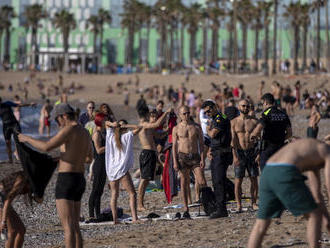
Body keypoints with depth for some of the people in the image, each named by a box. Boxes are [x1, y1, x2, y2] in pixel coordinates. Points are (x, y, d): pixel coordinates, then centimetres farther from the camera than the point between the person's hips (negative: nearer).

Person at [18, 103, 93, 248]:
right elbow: (89, 159, 31)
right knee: (75, 227, 13)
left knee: (68, 227, -10)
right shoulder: (86, 133, 16)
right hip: (80, 182, 9)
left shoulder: (69, 130, -13)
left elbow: (46, 147, -21)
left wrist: (27, 139, -6)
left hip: (66, 181, -9)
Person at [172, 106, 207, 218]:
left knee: (202, 182, -10)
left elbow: (201, 144, 6)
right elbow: (174, 146, 5)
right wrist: (175, 161, -4)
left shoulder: (196, 127, 6)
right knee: (184, 183, 1)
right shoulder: (176, 129, 5)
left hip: (195, 157, 0)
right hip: (182, 157, 0)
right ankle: (186, 209, 4)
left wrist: (202, 159, -3)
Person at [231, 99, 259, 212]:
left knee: (254, 179, 1)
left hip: (252, 152, 1)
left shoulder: (254, 121, 5)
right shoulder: (233, 122, 4)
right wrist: (235, 156, -12)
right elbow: (233, 139, -3)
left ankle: (254, 203, 10)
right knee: (238, 180, -4)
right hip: (239, 152, -1)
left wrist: (259, 153, -8)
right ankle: (239, 205, 1)